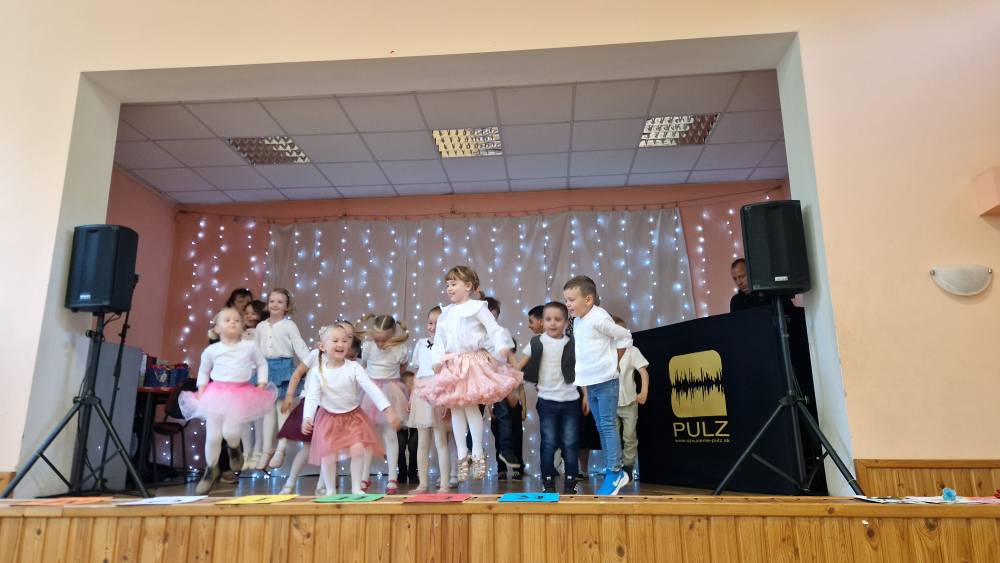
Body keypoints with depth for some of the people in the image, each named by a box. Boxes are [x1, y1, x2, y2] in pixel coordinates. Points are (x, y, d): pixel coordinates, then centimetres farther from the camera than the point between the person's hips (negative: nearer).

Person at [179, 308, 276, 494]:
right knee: (212, 436, 2)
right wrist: (201, 390, 6)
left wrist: (262, 384, 1)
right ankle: (211, 470, 25)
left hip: (240, 394, -1)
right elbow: (203, 370, 17)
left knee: (230, 431, -16)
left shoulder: (249, 346, 0)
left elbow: (262, 364, 10)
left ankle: (235, 448, 22)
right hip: (216, 394, 2)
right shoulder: (211, 350, 3)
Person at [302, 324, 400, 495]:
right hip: (328, 418, 0)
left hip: (353, 416, 0)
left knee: (358, 450, -12)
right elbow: (312, 396, -14)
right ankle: (330, 491, 17)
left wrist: (388, 410, -28)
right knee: (328, 455, -4)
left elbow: (372, 388, -19)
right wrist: (307, 418, -32)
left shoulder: (354, 367, -13)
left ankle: (356, 488, 7)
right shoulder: (317, 371, -10)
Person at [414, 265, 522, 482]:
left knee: (471, 406, -8)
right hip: (452, 365, 6)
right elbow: (439, 341, 14)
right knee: (455, 408, 5)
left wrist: (503, 348, -24)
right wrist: (437, 360, -1)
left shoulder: (477, 307, -2)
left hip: (474, 361, -5)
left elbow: (494, 329, -9)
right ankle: (462, 455, 15)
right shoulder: (445, 313, 15)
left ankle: (478, 454, 5)